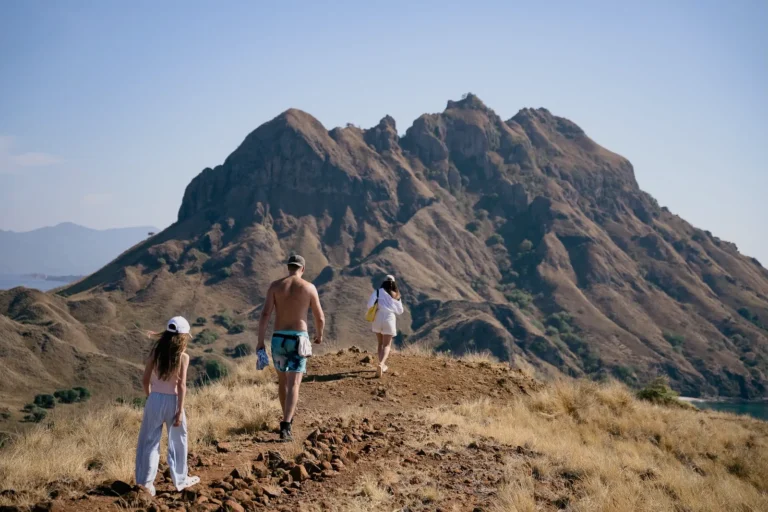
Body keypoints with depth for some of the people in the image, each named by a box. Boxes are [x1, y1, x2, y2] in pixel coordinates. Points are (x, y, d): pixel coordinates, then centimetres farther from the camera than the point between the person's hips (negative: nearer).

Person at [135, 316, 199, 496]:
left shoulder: (155, 351, 0)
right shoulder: (183, 357, -10)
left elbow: (146, 379, 2)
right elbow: (181, 386, -14)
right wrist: (180, 411, -10)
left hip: (155, 400, 3)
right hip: (172, 401, -3)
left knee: (150, 441, 11)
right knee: (178, 441, 15)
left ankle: (146, 482, 10)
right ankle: (180, 480, 27)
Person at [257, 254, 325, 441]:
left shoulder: (275, 285, 1)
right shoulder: (309, 288, -1)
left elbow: (265, 314, -8)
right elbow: (320, 318, 4)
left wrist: (260, 342, -5)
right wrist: (319, 335, 25)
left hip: (279, 339, 2)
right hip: (298, 339, -2)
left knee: (282, 379, 23)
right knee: (293, 384, -6)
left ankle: (288, 417, 39)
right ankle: (285, 426, -22)